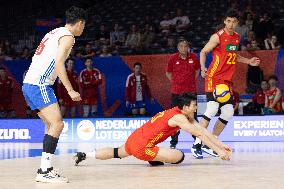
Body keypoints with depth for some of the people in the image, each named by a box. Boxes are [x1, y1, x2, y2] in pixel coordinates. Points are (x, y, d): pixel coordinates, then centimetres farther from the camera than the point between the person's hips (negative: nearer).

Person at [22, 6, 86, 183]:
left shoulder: (54, 32, 23)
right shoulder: (67, 36, -5)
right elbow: (58, 63, -19)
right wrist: (70, 90, -20)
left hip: (29, 84, 10)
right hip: (39, 85, -10)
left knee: (52, 125, 14)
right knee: (57, 124, -13)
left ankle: (45, 168, 13)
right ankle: (45, 171, -18)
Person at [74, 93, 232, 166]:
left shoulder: (186, 116, 12)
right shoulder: (179, 118, -16)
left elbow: (203, 131, 8)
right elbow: (199, 134, -21)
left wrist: (222, 145, 4)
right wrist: (219, 151, -22)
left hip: (133, 139, 10)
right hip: (141, 148, -10)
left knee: (117, 153, 35)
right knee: (179, 156, -20)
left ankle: (85, 155, 35)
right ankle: (153, 160, 1)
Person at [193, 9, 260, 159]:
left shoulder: (237, 37, 12)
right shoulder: (218, 36, -9)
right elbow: (203, 52, -4)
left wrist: (248, 61, 18)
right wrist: (203, 68, -19)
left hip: (227, 80, 8)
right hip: (213, 77, -8)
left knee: (228, 112, 4)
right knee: (212, 108, -22)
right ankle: (197, 143, -15)